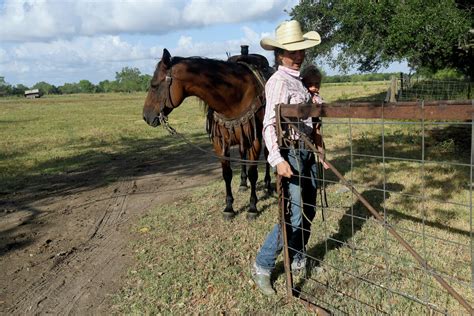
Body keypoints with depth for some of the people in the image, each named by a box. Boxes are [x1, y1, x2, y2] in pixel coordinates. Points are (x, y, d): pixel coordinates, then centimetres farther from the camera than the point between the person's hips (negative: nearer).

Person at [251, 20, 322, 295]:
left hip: (307, 150, 9)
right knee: (295, 215, -8)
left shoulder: (298, 80, 14)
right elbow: (269, 124, -23)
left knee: (309, 210, 14)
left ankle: (298, 259, 32)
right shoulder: (278, 81, -13)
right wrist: (277, 160, -31)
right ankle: (262, 266, 7)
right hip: (291, 152, -9)